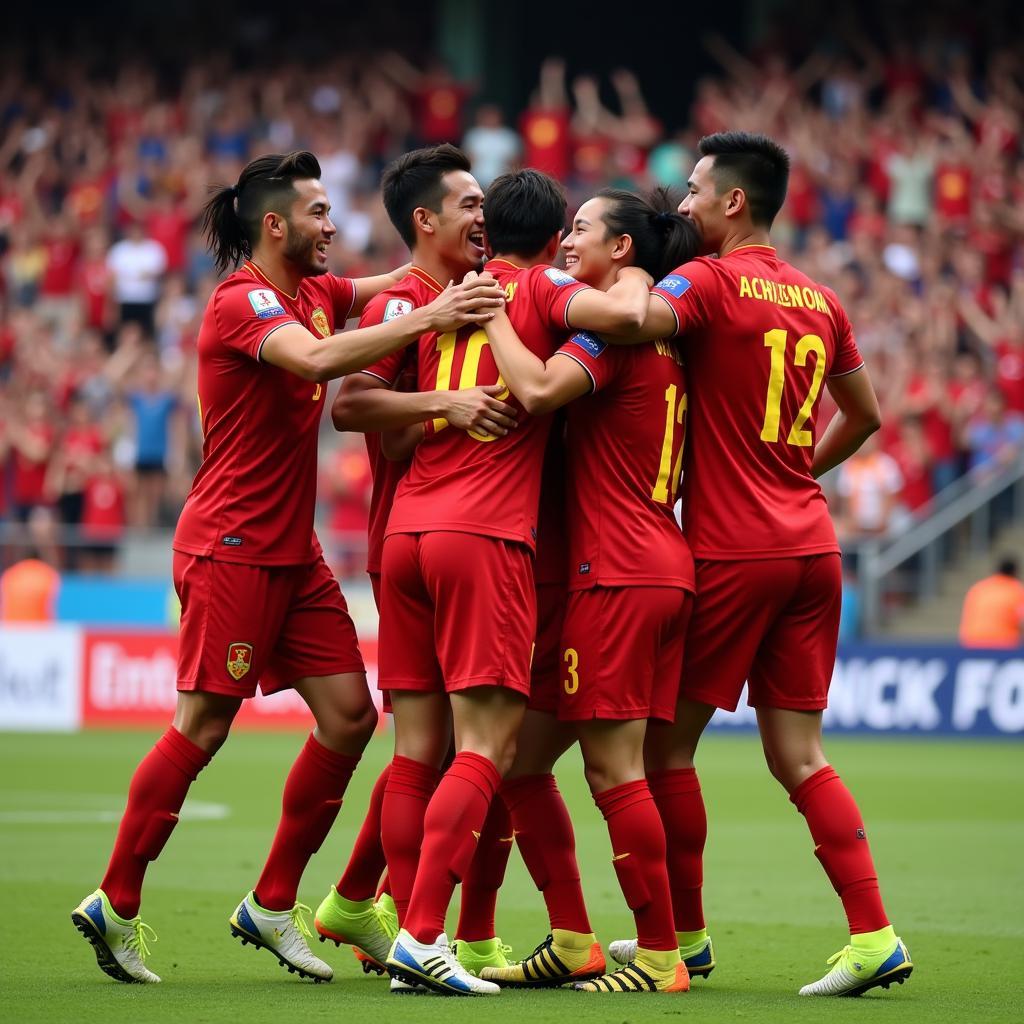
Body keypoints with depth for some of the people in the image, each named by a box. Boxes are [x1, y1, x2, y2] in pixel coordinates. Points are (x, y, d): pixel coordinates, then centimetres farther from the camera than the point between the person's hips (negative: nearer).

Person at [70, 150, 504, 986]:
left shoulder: (314, 292, 12)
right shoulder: (243, 302, -15)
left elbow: (399, 283, 22)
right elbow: (316, 359, -33)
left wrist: (457, 279, 1)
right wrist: (427, 320, -35)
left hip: (293, 553, 9)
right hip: (230, 548, -9)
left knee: (350, 716, 3)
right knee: (201, 730, -7)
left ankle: (273, 905, 11)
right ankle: (116, 904, 4)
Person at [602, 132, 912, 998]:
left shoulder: (711, 281, -9)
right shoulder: (819, 300, 12)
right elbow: (865, 415, 23)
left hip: (731, 552, -7)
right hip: (811, 546, 7)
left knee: (667, 740, 7)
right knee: (799, 757, 7)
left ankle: (683, 933, 15)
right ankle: (874, 934, -3)